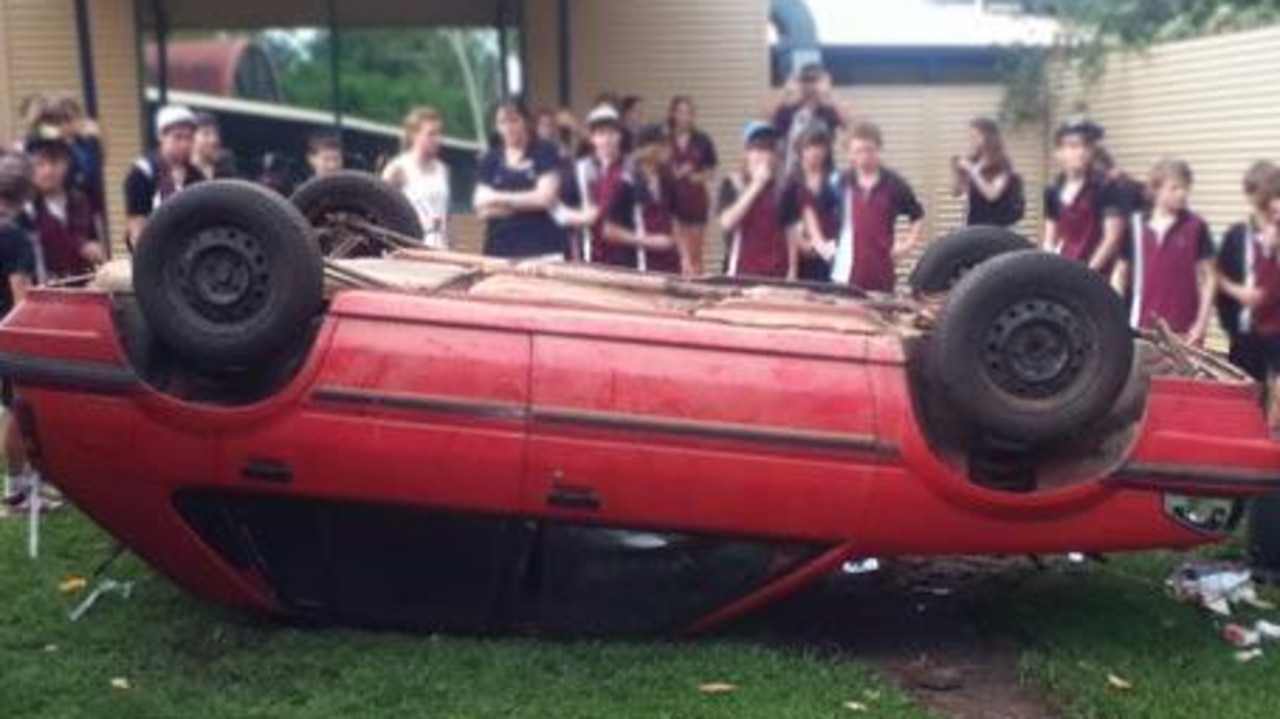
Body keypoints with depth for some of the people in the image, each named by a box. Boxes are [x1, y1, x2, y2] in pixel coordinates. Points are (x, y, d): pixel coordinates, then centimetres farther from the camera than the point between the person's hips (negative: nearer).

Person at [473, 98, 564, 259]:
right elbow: (483, 209, 3)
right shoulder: (490, 160, 11)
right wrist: (528, 202, -6)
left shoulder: (545, 153, 3)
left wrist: (499, 198, 0)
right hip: (500, 251, 3)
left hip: (542, 250, -3)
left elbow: (545, 198, -7)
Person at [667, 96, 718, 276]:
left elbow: (711, 170, 8)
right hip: (672, 198, -2)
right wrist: (674, 174, -15)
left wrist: (702, 177, -11)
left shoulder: (702, 140, 2)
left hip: (697, 199, 2)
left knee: (696, 254, 9)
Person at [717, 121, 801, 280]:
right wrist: (756, 185, -14)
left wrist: (792, 271, 2)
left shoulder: (784, 186, 4)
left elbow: (792, 231, 6)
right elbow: (726, 222, -14)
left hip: (777, 272, 1)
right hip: (741, 271, -1)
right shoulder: (732, 184, 1)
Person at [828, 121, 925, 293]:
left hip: (881, 273, 0)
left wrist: (908, 245, 1)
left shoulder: (894, 184, 1)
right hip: (844, 272, 0)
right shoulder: (840, 183, 2)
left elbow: (918, 217, 13)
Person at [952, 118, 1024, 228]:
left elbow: (992, 194, -22)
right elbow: (958, 192, 11)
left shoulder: (1002, 166, -9)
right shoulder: (972, 162, 6)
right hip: (973, 224, 6)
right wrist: (957, 172, -6)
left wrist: (972, 171, -21)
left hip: (995, 226, -5)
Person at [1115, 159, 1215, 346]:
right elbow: (1121, 273, 10)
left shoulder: (1196, 226, -3)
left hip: (1184, 327, -2)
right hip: (1142, 325, 2)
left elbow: (1208, 278, 0)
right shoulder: (1136, 225, 4)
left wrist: (1202, 322, -6)